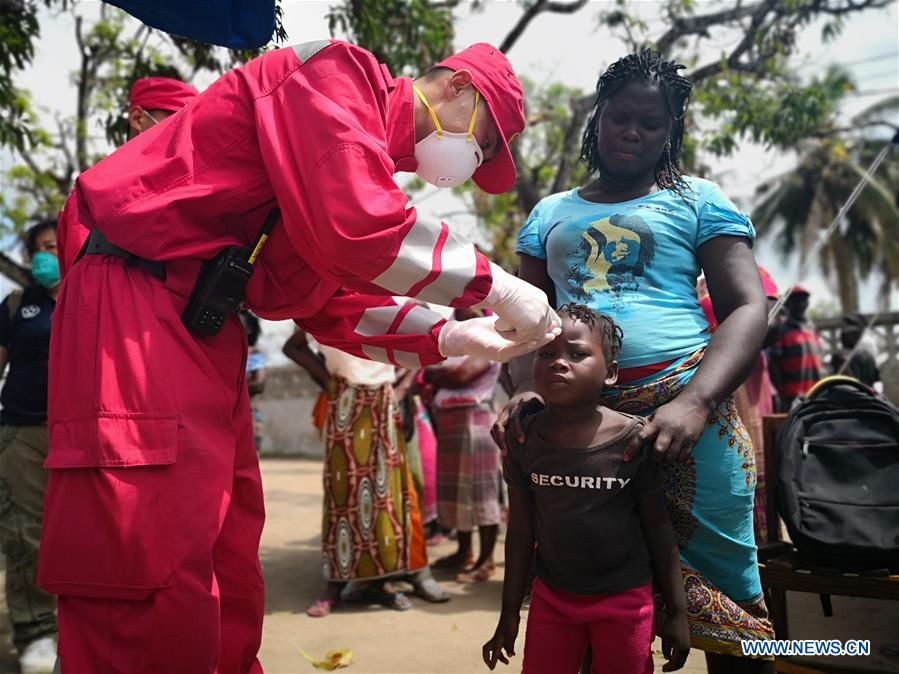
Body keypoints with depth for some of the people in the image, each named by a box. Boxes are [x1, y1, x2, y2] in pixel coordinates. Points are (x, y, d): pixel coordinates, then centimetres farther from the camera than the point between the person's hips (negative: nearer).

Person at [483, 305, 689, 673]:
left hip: (625, 599, -2)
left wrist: (677, 611, -1)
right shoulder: (526, 439, -8)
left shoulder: (635, 439, -15)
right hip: (550, 597, 2)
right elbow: (521, 529, 0)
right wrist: (509, 612, 5)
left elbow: (659, 529, -6)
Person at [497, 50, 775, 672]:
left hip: (683, 408, -2)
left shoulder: (697, 200, 8)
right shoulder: (550, 215, 18)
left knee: (717, 586, 3)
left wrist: (693, 404, -20)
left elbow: (749, 308, -2)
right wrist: (525, 390, -9)